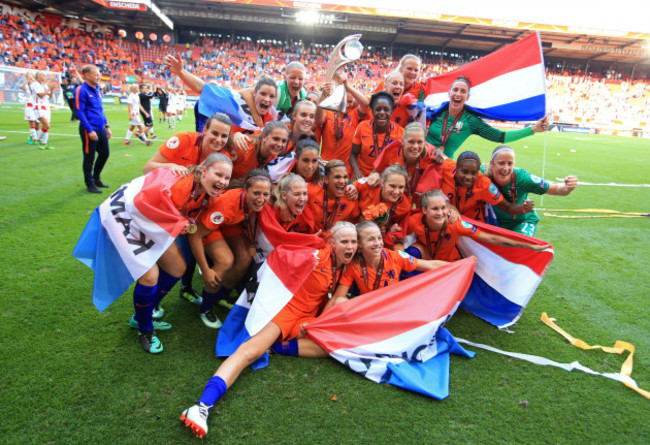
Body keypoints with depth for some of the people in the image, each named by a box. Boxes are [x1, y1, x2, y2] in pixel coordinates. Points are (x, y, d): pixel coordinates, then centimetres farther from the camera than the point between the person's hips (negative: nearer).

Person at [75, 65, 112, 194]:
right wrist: (89, 130, -18)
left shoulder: (97, 89, 13)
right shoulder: (81, 90, -11)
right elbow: (79, 112, -14)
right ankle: (90, 184, 14)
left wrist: (106, 126, 16)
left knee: (104, 154, 14)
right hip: (90, 130, -8)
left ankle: (96, 178, 32)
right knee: (89, 158, 2)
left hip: (101, 129, 8)